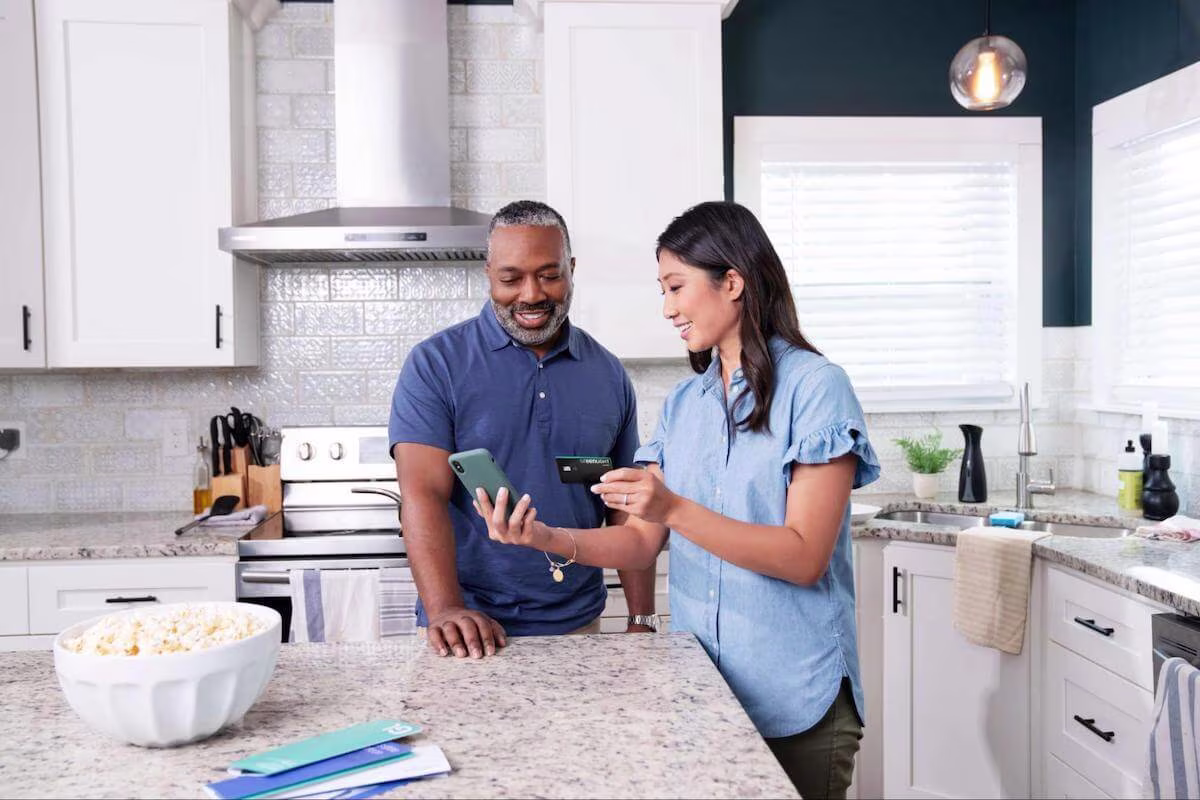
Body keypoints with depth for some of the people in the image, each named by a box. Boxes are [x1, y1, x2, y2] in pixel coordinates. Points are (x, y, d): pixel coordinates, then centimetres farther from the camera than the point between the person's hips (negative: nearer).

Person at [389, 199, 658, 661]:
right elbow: (424, 494, -15)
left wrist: (642, 622, 0)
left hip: (578, 626, 3)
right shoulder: (436, 364, -7)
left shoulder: (608, 375, 5)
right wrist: (446, 611, -27)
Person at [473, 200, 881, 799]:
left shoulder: (814, 386, -11)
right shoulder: (682, 403, 8)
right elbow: (642, 542, 3)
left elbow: (805, 558, -18)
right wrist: (549, 538, -13)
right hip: (698, 686, 6)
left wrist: (674, 509, -26)